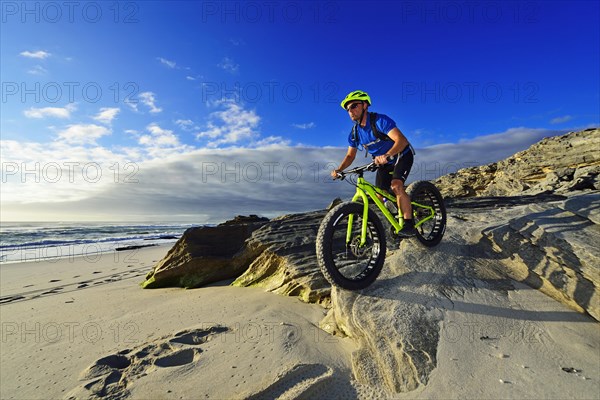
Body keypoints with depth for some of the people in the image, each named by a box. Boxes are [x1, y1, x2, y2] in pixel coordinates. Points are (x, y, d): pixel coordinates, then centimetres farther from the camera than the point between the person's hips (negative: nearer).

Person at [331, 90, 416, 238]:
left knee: (396, 185, -30)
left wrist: (386, 155, -54)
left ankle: (409, 225, -22)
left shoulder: (380, 120, -26)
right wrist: (339, 169, -17)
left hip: (402, 156, -6)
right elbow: (350, 155, 1)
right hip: (384, 163, 7)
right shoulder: (354, 133, -6)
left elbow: (402, 140, -36)